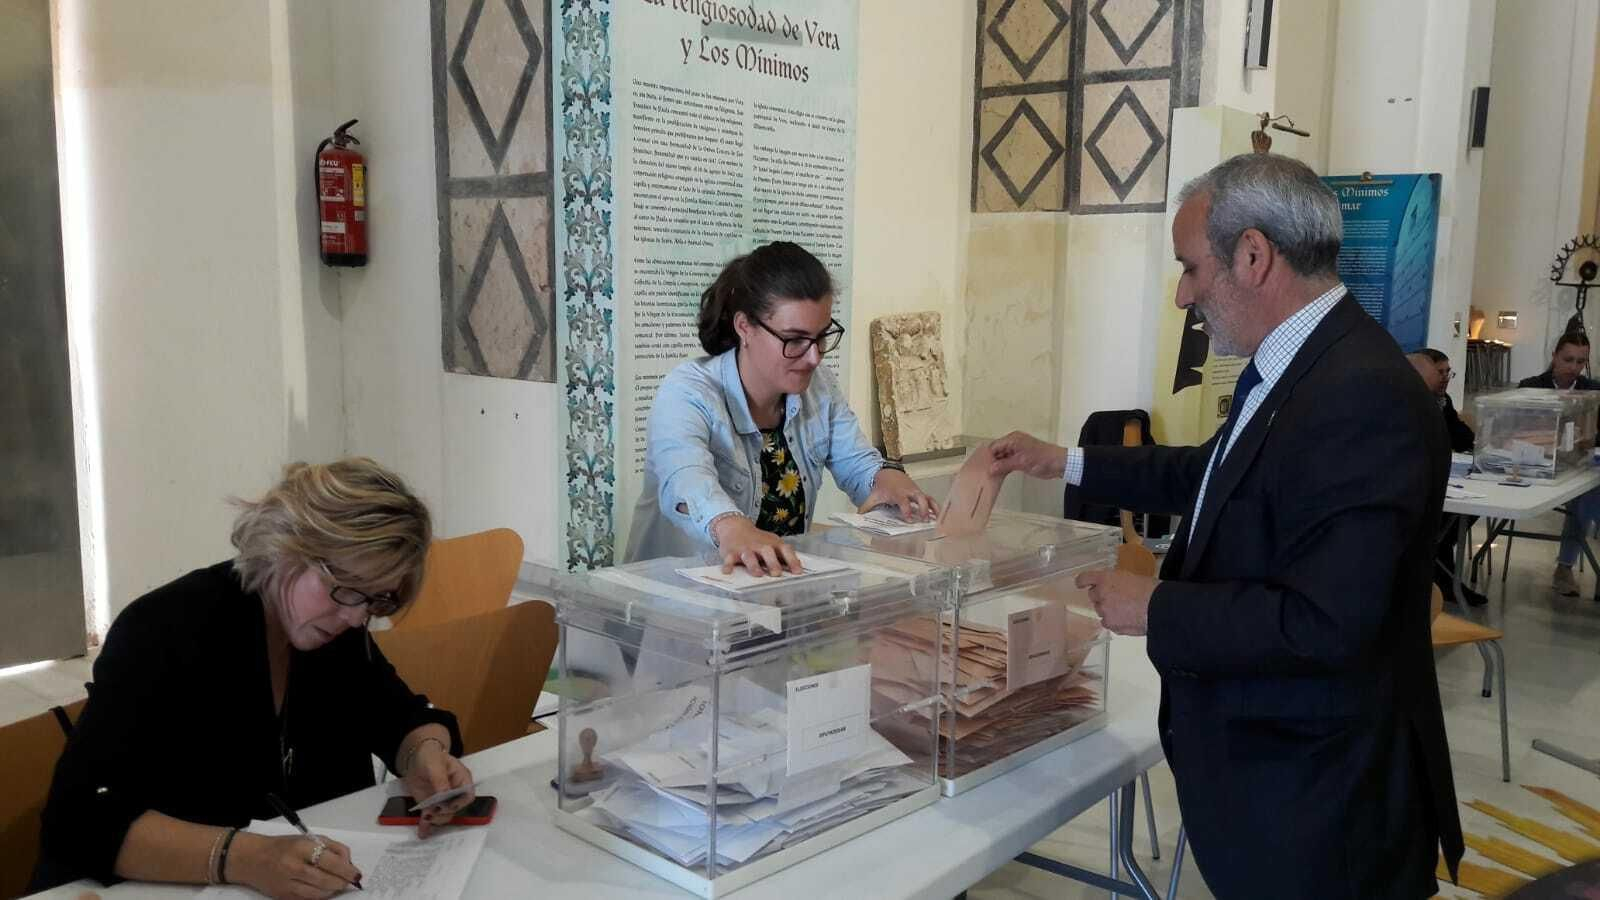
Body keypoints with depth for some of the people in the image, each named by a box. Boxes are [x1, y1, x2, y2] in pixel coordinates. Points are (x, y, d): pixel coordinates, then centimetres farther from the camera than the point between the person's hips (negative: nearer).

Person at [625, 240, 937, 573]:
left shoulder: (818, 387, 4)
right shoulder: (687, 393, -18)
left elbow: (857, 464, 10)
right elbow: (685, 480, -37)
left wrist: (888, 478, -14)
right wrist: (731, 526, -59)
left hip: (787, 577, 5)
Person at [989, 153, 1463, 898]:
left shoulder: (1364, 397, -27)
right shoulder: (1294, 365, 4)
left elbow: (1324, 622, -31)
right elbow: (1218, 475, 20)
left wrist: (1156, 608, -20)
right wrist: (1067, 463, 18)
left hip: (1317, 793, -9)